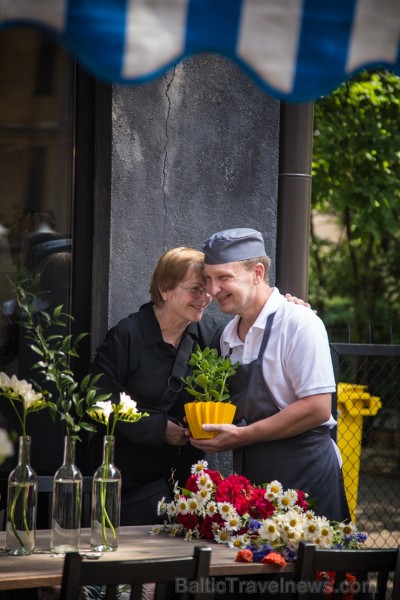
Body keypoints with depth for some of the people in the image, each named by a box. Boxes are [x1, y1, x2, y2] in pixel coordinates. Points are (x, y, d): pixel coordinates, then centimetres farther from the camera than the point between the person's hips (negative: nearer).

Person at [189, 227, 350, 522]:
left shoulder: (299, 323, -11)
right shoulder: (230, 335, 12)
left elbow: (317, 408, -18)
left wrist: (242, 436, -16)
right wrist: (212, 425, 1)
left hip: (304, 475, -7)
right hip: (250, 476, 7)